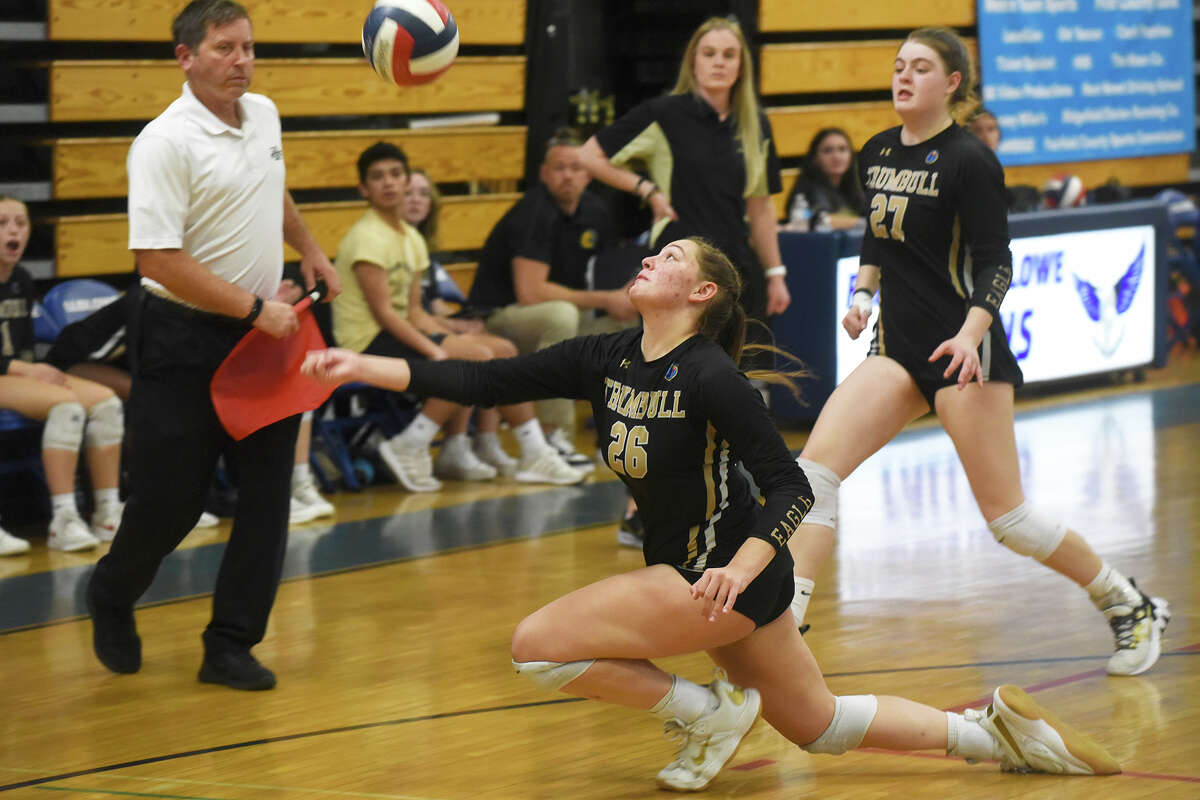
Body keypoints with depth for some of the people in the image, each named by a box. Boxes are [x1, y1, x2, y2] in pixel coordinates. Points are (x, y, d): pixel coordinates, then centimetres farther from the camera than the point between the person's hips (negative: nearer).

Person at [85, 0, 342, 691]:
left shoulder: (264, 115, 7)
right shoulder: (165, 143, -17)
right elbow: (159, 259, -23)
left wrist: (311, 251, 30)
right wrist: (255, 309, -22)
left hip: (262, 335, 6)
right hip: (185, 341, -6)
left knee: (267, 497, 1)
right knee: (169, 498, 3)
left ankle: (231, 646, 8)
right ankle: (112, 597, 31)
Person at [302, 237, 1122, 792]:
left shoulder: (711, 377, -19)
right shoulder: (605, 359, 2)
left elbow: (792, 487, -20)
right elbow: (485, 382, 0)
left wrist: (739, 567, -35)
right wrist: (364, 366, -9)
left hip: (728, 575, -8)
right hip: (686, 569, 8)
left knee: (539, 644, -15)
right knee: (819, 726, 18)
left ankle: (706, 711, -1)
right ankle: (991, 729, 24)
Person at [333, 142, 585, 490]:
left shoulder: (411, 238, 15)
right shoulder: (368, 238, -13)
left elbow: (413, 312, 13)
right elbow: (383, 312, -19)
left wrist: (453, 337, -3)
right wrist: (436, 351, -23)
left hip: (397, 333, 9)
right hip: (367, 344, -9)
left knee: (502, 350, 3)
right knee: (480, 358, -21)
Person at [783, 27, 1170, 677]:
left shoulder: (968, 161, -12)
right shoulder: (877, 154, 10)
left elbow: (995, 263, -15)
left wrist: (971, 333, -30)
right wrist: (863, 293, 10)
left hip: (961, 350, -7)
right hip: (898, 349, 7)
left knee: (1006, 517, -4)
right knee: (815, 465, -12)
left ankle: (1131, 607, 15)